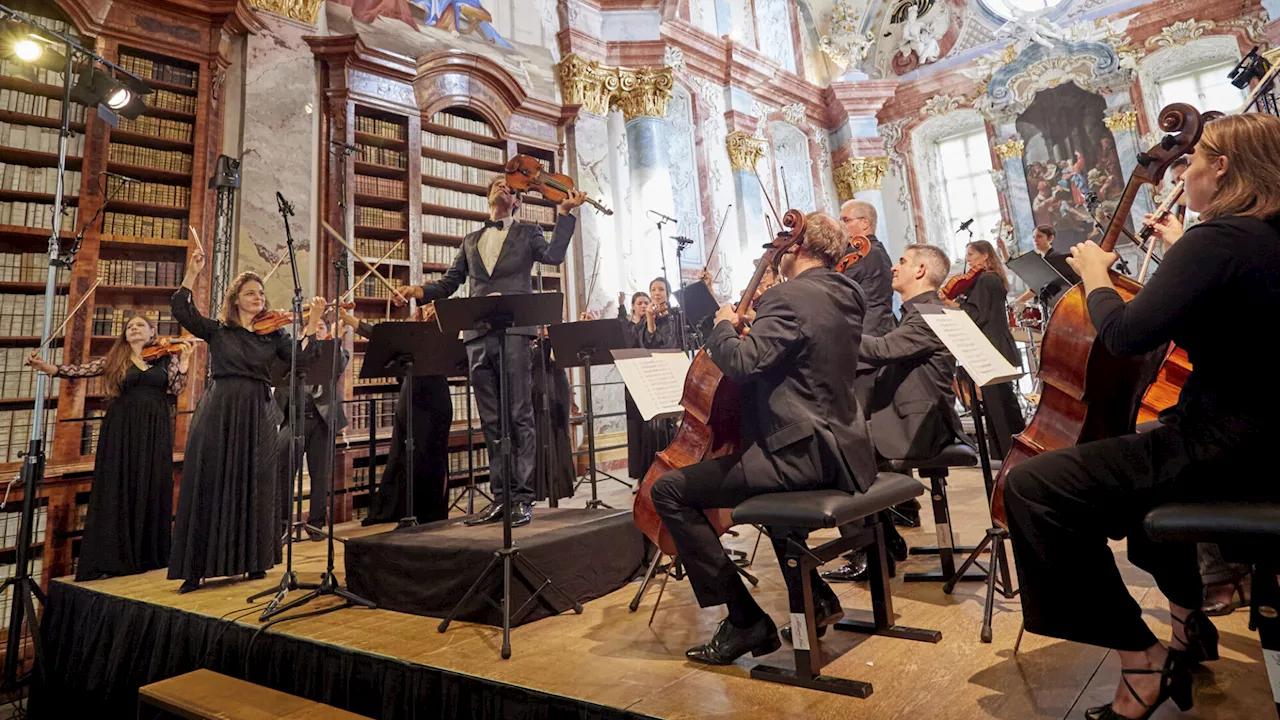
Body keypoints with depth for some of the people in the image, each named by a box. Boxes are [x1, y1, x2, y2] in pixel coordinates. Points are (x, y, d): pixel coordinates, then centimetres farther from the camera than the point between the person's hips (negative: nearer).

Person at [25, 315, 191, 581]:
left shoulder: (166, 359, 8)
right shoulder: (113, 360, 10)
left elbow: (176, 389, -1)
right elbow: (79, 370, -1)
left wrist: (184, 359, -10)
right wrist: (44, 366, -15)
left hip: (155, 432, 0)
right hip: (121, 430, 0)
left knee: (152, 491, 2)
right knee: (117, 491, -2)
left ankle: (149, 554, 10)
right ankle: (111, 558, 1)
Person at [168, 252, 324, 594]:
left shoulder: (273, 334, 10)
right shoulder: (217, 330, 8)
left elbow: (301, 357, -4)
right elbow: (180, 309, -4)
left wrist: (313, 321, -11)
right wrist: (193, 273, -11)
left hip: (258, 415, 1)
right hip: (220, 414, -1)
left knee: (254, 489, 5)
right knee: (210, 487, 1)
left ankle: (254, 561, 15)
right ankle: (197, 568, 8)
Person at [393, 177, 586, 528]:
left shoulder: (527, 232, 14)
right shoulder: (471, 241, 24)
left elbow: (554, 255, -6)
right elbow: (449, 283, 20)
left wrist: (565, 212, -11)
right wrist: (418, 291, 3)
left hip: (514, 332, -4)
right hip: (478, 335, 4)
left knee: (519, 417, -4)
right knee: (491, 422, 6)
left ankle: (522, 498, 1)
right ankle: (500, 497, 13)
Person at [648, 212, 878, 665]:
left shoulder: (789, 297, -15)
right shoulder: (844, 296, 13)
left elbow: (741, 363, -25)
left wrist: (724, 326, -6)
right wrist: (756, 318, 17)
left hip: (804, 454, -10)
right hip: (840, 449, 10)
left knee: (670, 489, -9)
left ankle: (746, 621, -1)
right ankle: (814, 598, 34)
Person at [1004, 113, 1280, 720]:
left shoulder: (1219, 236, -18)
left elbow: (1127, 334, -26)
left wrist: (1094, 275, -9)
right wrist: (1180, 250, 34)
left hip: (1227, 452, -10)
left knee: (1032, 487, -15)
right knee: (1142, 455, 37)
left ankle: (1141, 661, -3)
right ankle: (1188, 618, 42)